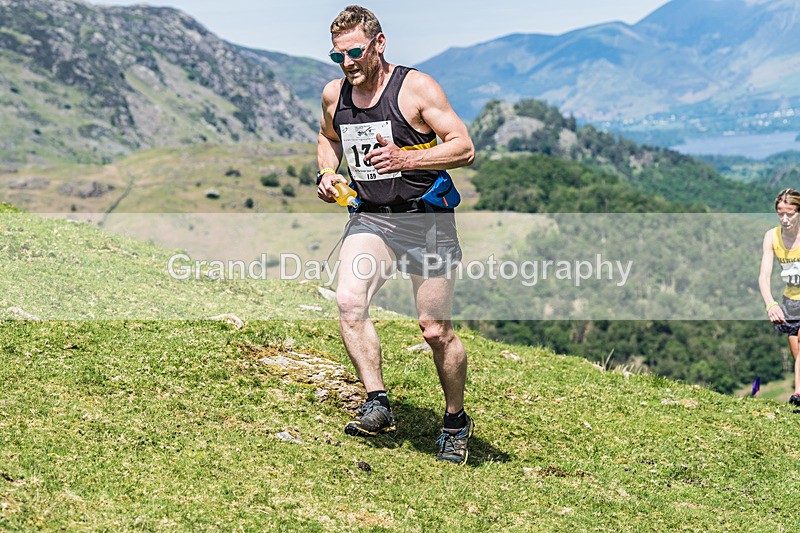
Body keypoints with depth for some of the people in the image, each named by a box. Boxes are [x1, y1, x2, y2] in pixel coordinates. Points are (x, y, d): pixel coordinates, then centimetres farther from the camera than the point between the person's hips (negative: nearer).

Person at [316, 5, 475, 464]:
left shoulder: (416, 88, -12)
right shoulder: (334, 95, 5)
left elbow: (465, 149, -15)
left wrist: (405, 159, -29)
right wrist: (327, 173, 5)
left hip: (426, 220, -4)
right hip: (369, 219, 4)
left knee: (436, 332, 0)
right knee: (349, 301, -23)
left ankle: (456, 421, 21)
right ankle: (378, 404, -15)